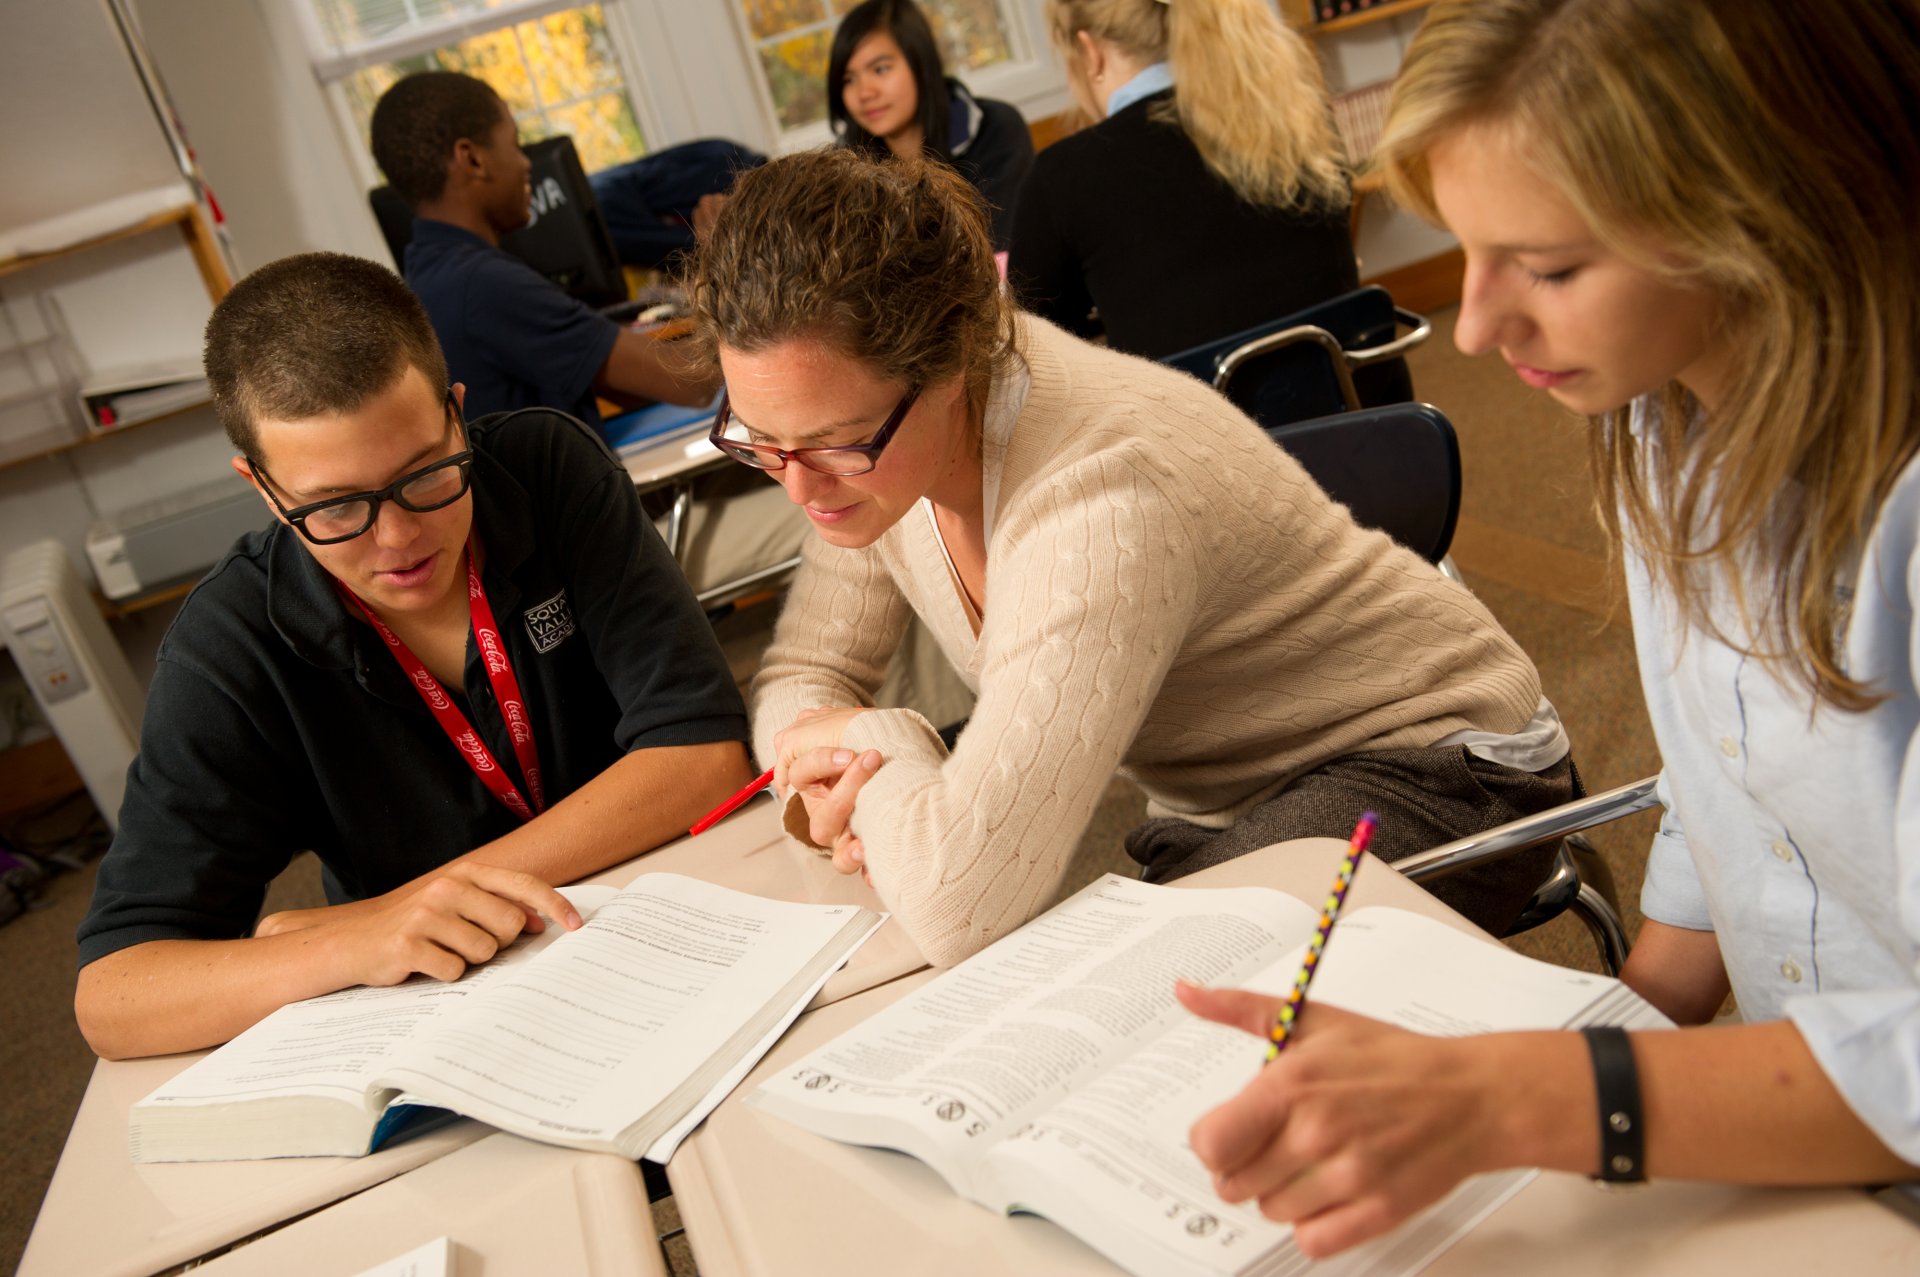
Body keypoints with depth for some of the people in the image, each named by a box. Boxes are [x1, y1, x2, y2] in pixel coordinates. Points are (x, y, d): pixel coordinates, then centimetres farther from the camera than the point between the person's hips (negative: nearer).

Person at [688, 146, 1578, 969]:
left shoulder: (1098, 491, -36)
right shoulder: (874, 435, -10)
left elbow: (958, 906, -44)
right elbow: (800, 676, 1)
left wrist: (879, 750, -24)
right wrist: (833, 783, -21)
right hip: (1216, 802, 7)